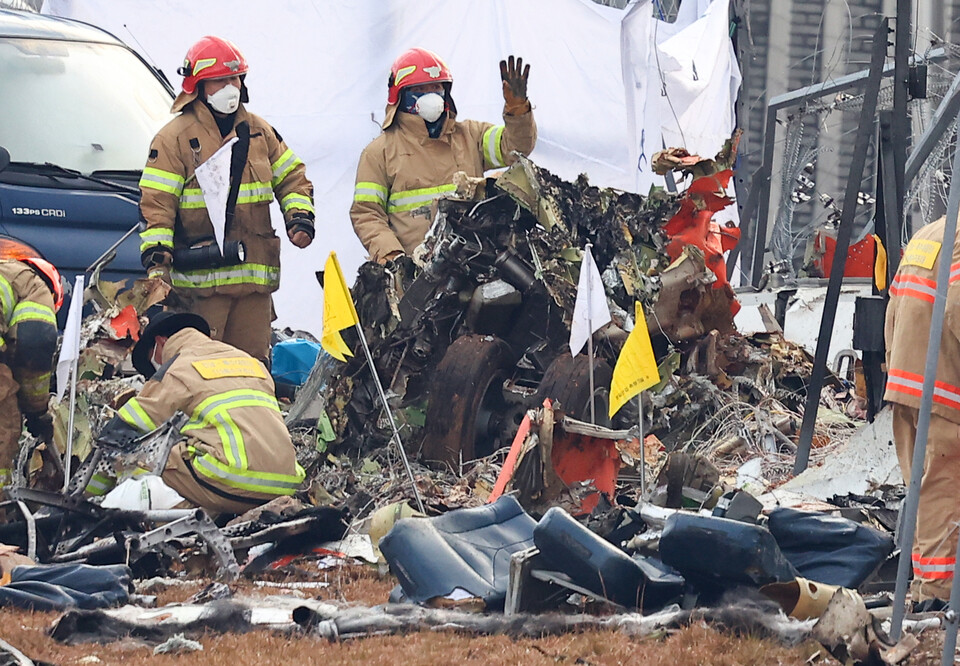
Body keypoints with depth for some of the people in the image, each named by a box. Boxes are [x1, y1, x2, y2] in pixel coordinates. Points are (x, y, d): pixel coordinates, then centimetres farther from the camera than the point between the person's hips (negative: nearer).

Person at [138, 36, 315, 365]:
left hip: (255, 276, 5)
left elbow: (292, 177, 25)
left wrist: (299, 217, 5)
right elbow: (156, 203, -6)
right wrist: (157, 261, -15)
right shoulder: (174, 138, -2)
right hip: (200, 280, -5)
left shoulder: (259, 131, 15)